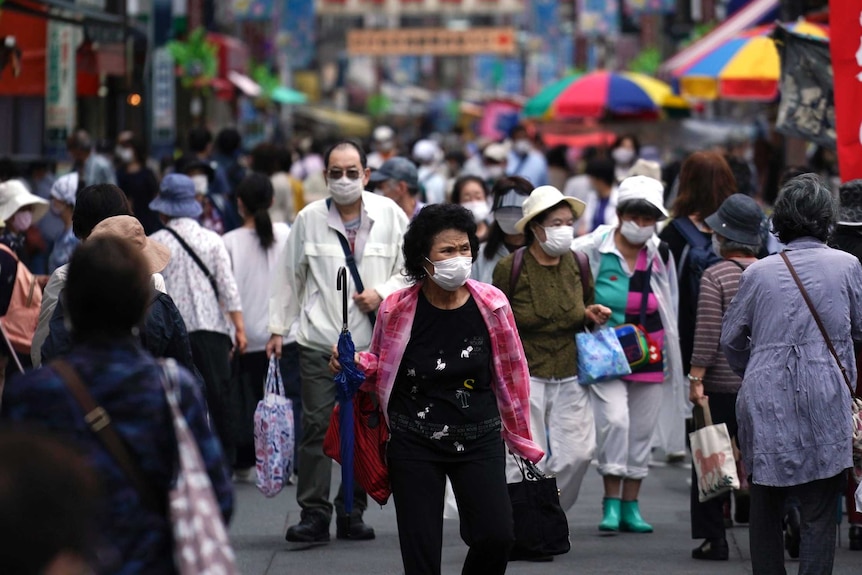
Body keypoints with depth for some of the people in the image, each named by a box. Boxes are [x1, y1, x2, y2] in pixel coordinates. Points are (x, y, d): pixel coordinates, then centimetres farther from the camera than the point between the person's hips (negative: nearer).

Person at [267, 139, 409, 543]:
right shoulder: (309, 218, 2)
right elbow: (290, 276, 10)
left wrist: (383, 293, -8)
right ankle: (314, 515, -4)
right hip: (320, 340, -1)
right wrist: (278, 328, 8)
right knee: (317, 426, -7)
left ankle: (352, 513, 16)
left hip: (373, 341, 1)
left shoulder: (390, 215, 2)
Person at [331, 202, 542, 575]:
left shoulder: (491, 305, -5)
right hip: (414, 445, 0)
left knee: (496, 536, -14)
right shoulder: (397, 309, -7)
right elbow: (380, 371, 10)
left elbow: (511, 376, 5)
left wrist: (522, 442, 11)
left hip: (479, 440, 0)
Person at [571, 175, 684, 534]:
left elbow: (670, 306, 18)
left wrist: (671, 351, 18)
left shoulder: (660, 254, 7)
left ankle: (630, 505, 16)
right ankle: (612, 502, -11)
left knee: (642, 429, 7)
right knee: (614, 419, -20)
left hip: (650, 355, 5)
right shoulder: (593, 249, -9)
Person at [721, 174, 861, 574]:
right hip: (824, 402, -2)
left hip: (765, 403, 2)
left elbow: (731, 338, 12)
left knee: (765, 509, 13)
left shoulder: (758, 272, 4)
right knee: (818, 514, 0)